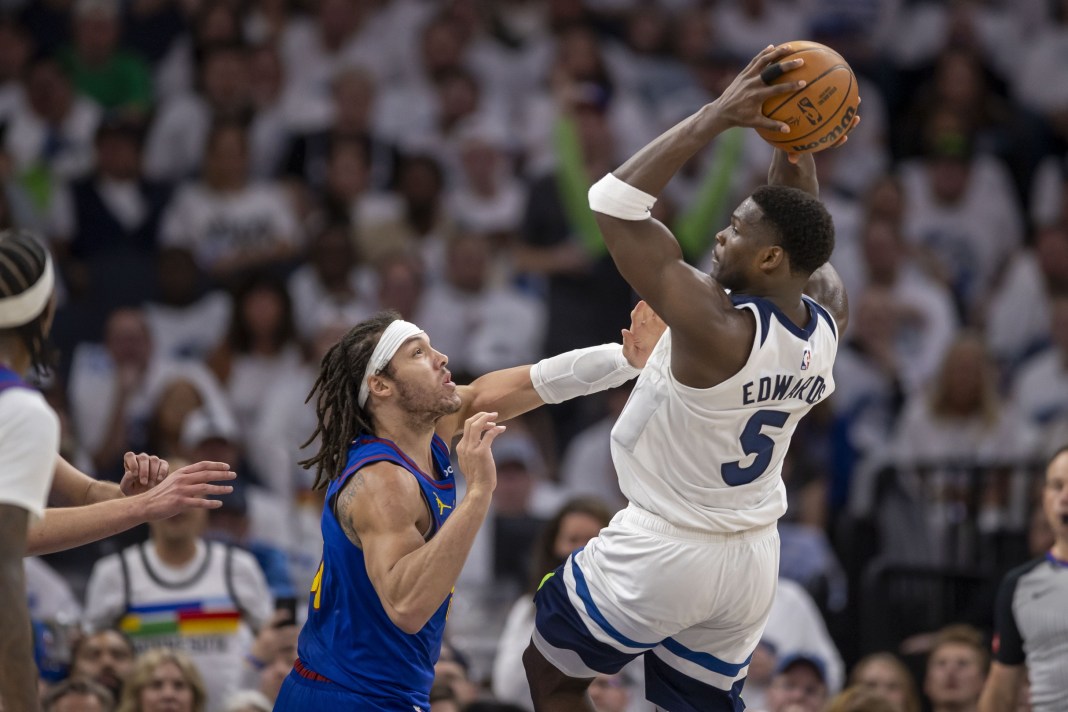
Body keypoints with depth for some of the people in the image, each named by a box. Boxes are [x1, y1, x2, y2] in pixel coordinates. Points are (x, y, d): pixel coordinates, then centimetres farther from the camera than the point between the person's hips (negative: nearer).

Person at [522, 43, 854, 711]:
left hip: (661, 553, -7)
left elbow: (614, 200, -28)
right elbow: (799, 232, 14)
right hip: (753, 560, 7)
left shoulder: (717, 326, -29)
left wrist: (717, 116, -28)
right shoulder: (827, 321, -9)